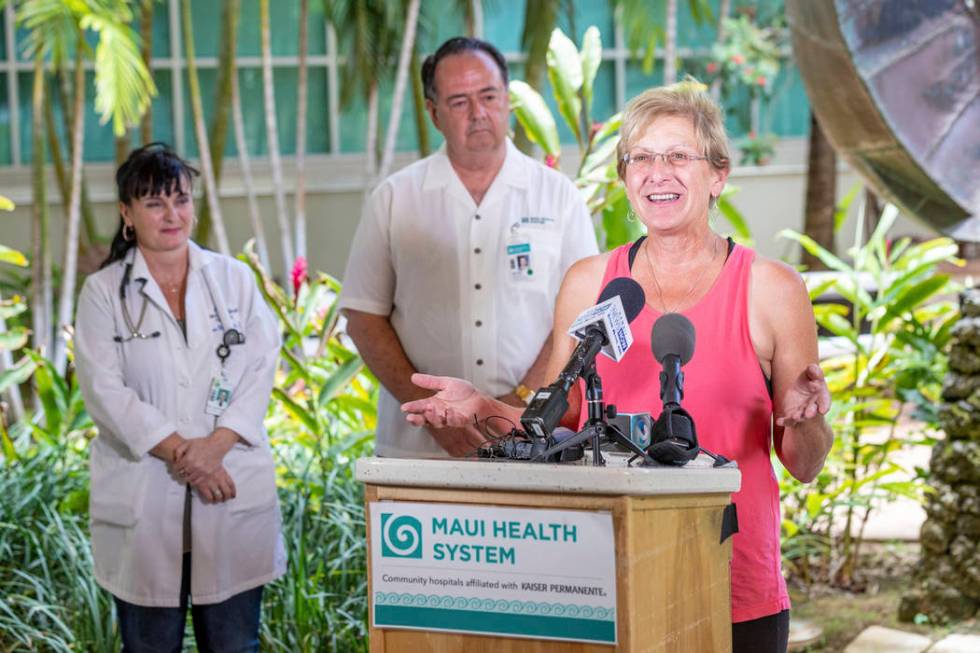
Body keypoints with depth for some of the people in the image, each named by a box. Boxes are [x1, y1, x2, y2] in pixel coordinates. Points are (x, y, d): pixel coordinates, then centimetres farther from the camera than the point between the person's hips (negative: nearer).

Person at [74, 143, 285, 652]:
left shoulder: (234, 278, 9)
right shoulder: (103, 291, 3)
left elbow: (261, 370, 1)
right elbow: (105, 391, -6)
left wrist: (217, 444, -14)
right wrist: (178, 452, -14)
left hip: (234, 494, 1)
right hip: (143, 500, -1)